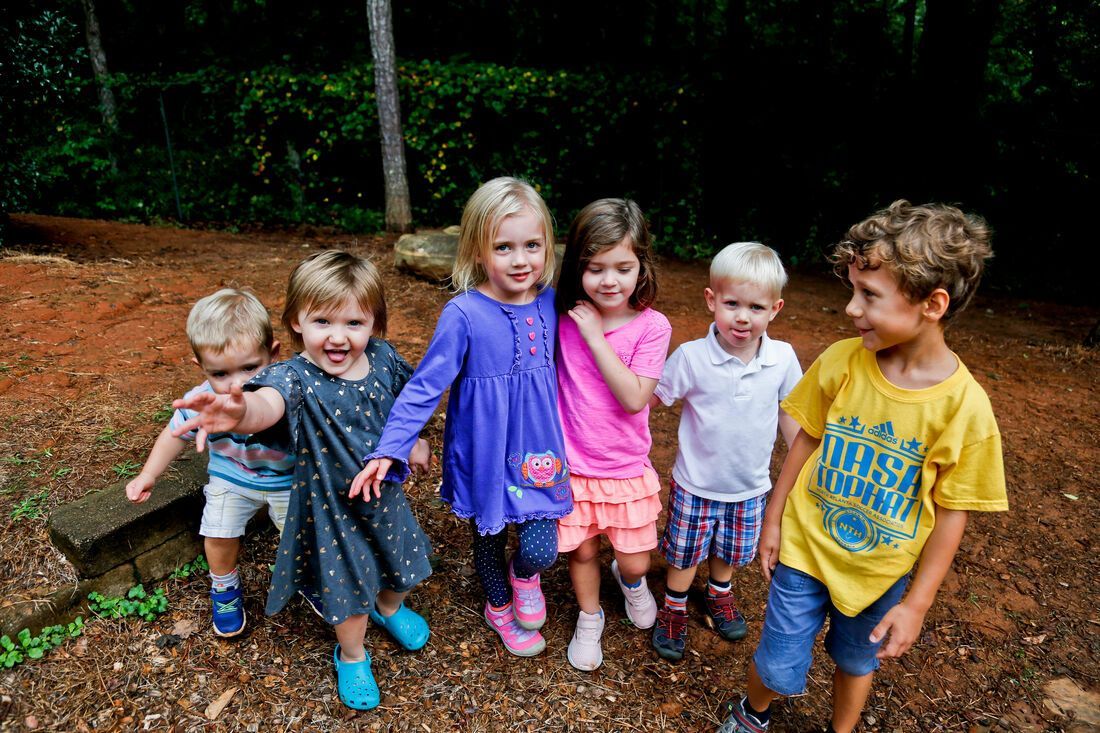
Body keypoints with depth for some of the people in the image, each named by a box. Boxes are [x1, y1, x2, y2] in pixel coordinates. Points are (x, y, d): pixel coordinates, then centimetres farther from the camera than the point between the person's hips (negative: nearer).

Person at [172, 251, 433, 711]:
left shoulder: (383, 358, -16)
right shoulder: (295, 378, -31)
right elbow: (269, 402, -55)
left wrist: (413, 440, 17)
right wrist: (242, 411, -77)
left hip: (386, 493, 4)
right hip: (333, 507, -4)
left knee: (401, 564, 26)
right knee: (348, 586, 15)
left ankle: (389, 609, 63)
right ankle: (352, 656, 49)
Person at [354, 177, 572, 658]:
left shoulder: (550, 303, -7)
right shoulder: (464, 314, -19)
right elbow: (425, 386, -16)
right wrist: (388, 450, -21)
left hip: (539, 453, 2)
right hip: (483, 456, -2)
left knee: (541, 551, -4)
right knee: (489, 541, 20)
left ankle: (524, 576, 35)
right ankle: (498, 606, 52)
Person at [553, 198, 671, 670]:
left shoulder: (651, 326, -15)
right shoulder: (563, 318, -9)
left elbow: (634, 398, -24)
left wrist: (594, 336, -25)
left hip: (627, 468, -1)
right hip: (571, 465, 1)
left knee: (635, 562, 10)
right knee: (582, 551, 16)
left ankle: (630, 581, 48)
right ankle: (589, 619, 45)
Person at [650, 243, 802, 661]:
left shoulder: (783, 359, -14)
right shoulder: (691, 357, -23)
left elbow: (790, 414, 2)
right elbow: (646, 398, -12)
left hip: (751, 485, 3)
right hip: (695, 485, -2)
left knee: (730, 551, 25)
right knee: (684, 553, 16)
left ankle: (720, 594, 56)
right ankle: (674, 609, 44)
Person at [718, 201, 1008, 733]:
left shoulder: (964, 406, -21)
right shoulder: (840, 362, -15)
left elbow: (951, 513, -12)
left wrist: (916, 603, -7)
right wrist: (773, 520, 4)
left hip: (881, 574, -1)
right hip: (805, 549, 1)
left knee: (856, 661, 23)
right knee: (778, 670, 10)